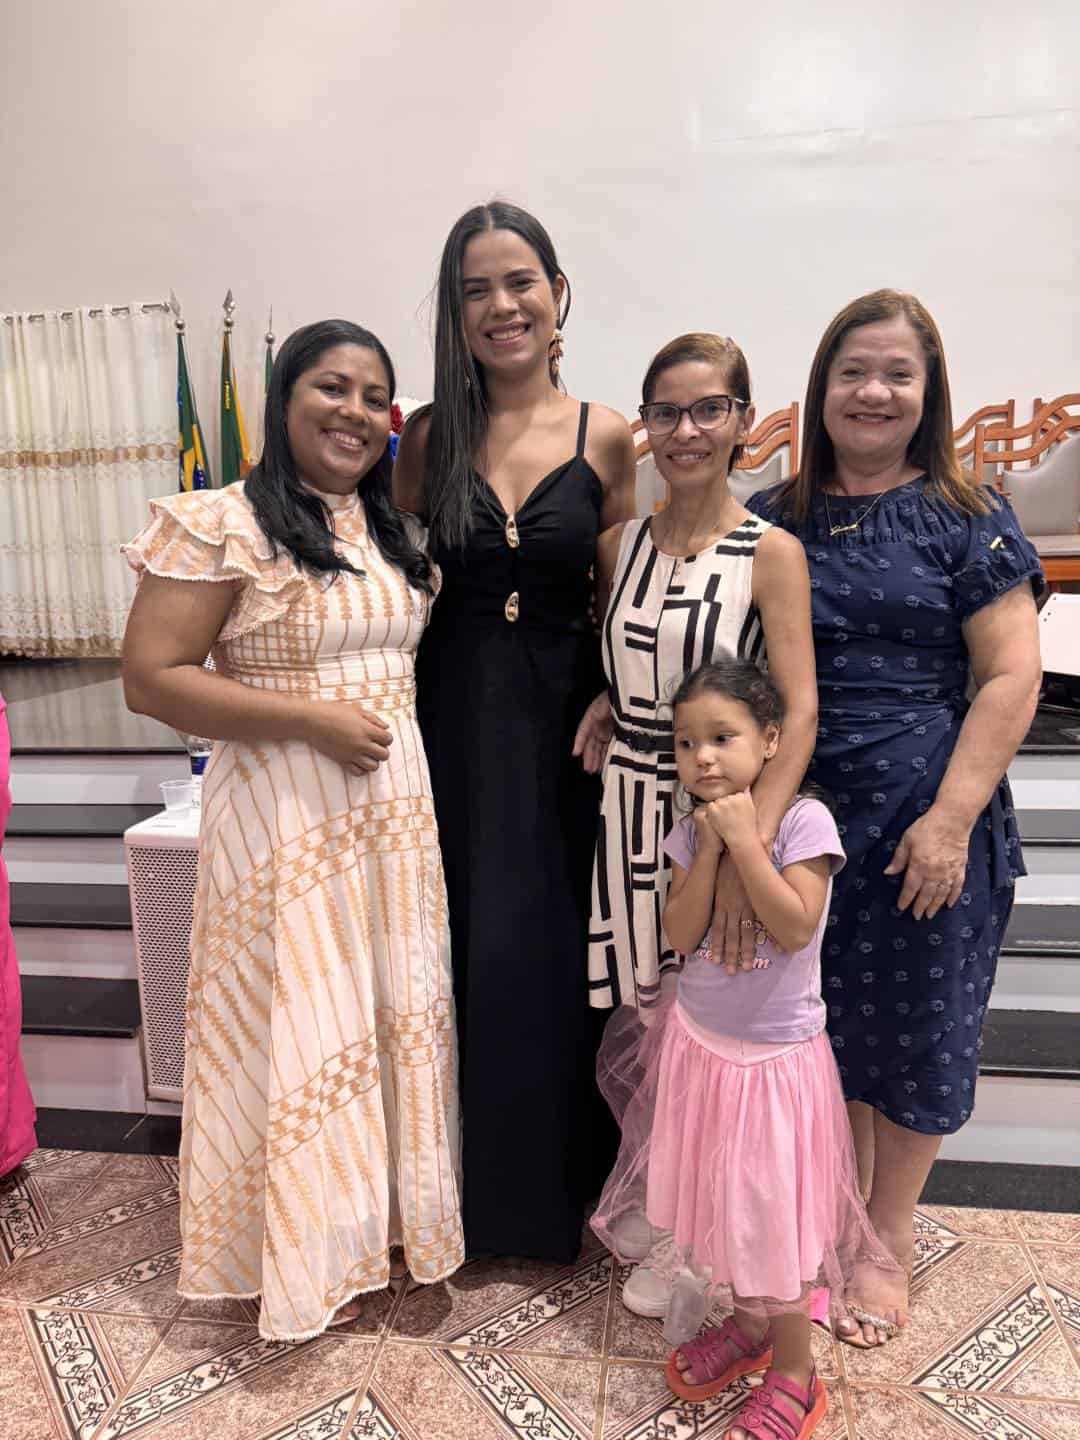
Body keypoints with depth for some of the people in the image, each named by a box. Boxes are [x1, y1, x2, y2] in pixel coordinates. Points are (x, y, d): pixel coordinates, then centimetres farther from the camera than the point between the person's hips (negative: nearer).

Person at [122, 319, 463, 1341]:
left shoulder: (391, 527, 10)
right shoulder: (220, 525, -12)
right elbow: (150, 679, -15)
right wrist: (311, 718, -20)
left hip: (394, 799, 7)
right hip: (287, 811, -6)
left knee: (391, 1006, 16)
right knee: (300, 1019, 7)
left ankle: (383, 1210, 39)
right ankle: (304, 1252, 30)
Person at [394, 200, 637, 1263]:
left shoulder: (606, 439, 1)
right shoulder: (427, 437, 3)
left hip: (560, 724, 0)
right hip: (453, 725, 1)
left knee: (552, 947, 8)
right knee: (467, 946, 8)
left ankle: (556, 1182, 32)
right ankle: (473, 1178, 31)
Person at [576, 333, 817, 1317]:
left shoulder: (771, 554, -10)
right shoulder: (619, 543, 5)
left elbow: (799, 711, -17)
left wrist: (749, 845, -27)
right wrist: (611, 704, 0)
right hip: (630, 800, 4)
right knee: (647, 1011, 14)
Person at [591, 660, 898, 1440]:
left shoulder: (803, 819, -18)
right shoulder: (694, 828, -3)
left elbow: (794, 927, -26)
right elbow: (681, 933, -11)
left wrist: (744, 839, -28)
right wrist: (711, 845, -20)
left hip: (775, 1056, -5)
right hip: (698, 1043, 5)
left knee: (773, 1214, 7)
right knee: (719, 1199, 20)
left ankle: (793, 1377, 29)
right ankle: (747, 1323, 45)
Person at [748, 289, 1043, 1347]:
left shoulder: (966, 520, -3)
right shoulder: (774, 520, 6)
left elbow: (1010, 677, -7)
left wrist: (949, 819, -14)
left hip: (924, 820, -2)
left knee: (910, 1023, 11)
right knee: (824, 1021, 14)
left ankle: (890, 1237, 34)